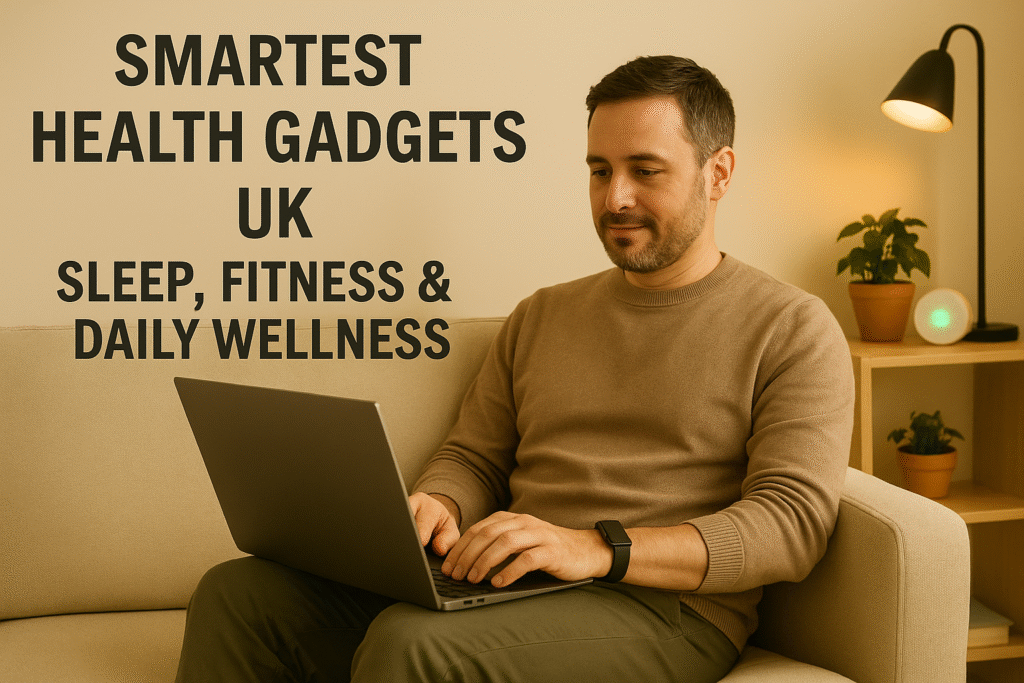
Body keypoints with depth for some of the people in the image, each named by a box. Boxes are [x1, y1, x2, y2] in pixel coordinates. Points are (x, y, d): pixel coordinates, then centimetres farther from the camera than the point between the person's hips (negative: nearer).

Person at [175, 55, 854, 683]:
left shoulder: (794, 329, 3)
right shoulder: (540, 316, 21)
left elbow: (795, 521, -9)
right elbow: (473, 457, 20)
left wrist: (597, 548, -22)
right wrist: (435, 507, -7)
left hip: (664, 608, -5)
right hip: (505, 588, 6)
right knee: (237, 593, -14)